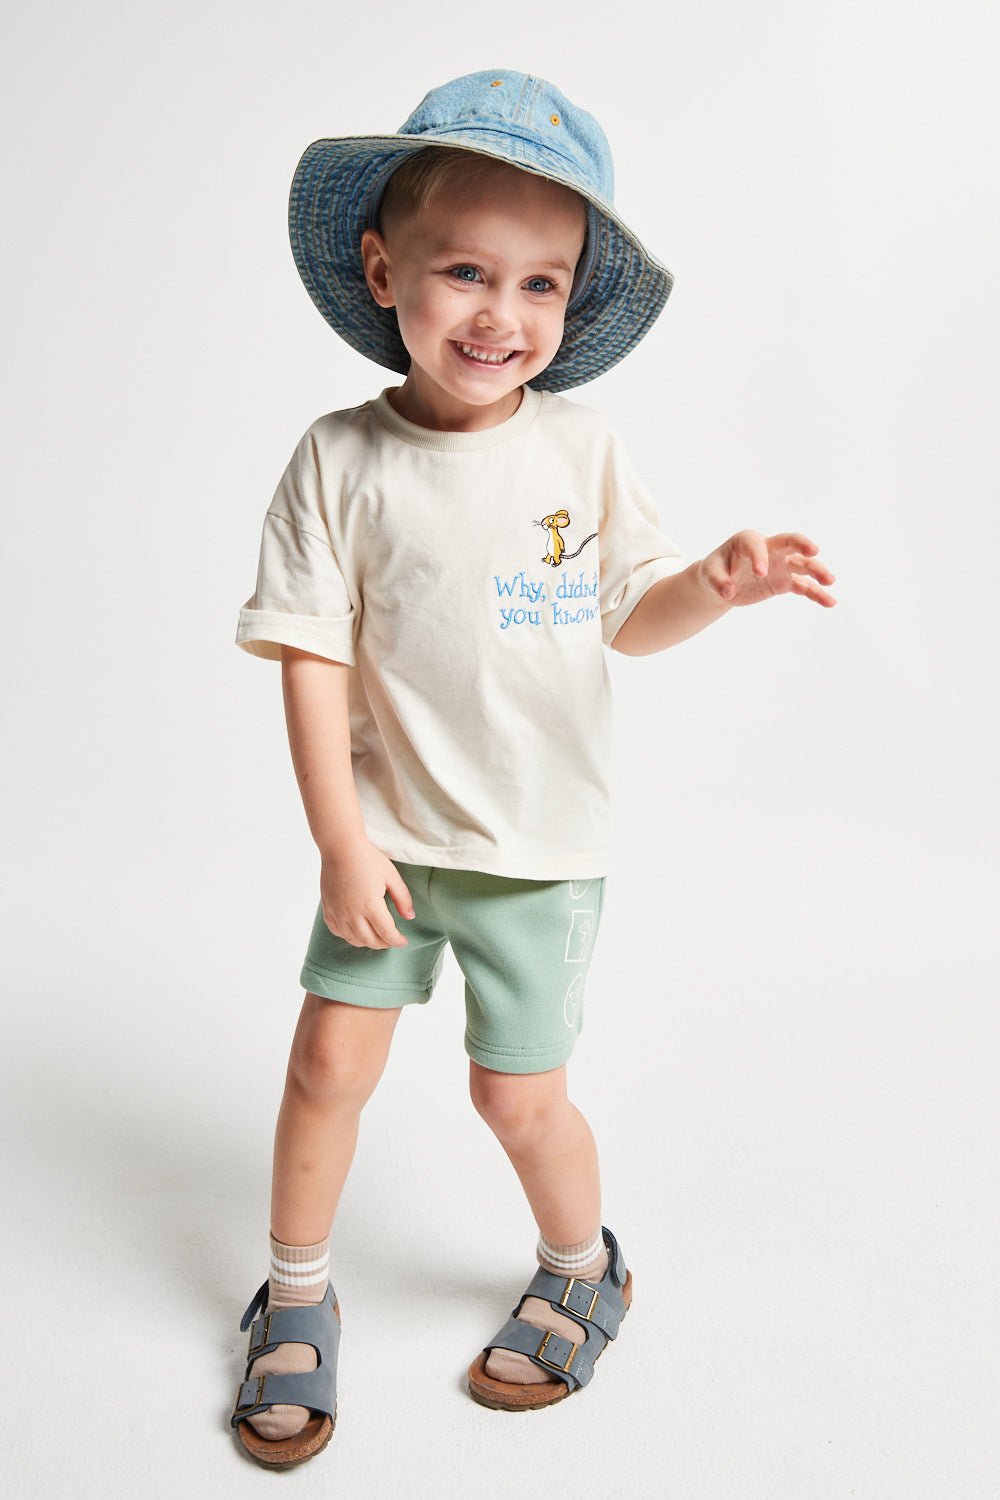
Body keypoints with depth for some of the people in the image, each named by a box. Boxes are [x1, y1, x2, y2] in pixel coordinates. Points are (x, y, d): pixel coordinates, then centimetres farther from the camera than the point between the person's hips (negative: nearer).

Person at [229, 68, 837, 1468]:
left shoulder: (581, 446, -6)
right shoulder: (342, 460, -9)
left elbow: (628, 616, 2)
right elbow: (315, 658, -9)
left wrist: (716, 581, -19)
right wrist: (341, 839, -13)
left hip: (541, 841, 0)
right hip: (391, 831, 1)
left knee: (516, 1094, 8)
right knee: (330, 1060, 5)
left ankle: (581, 1272, 38)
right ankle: (297, 1295, 32)